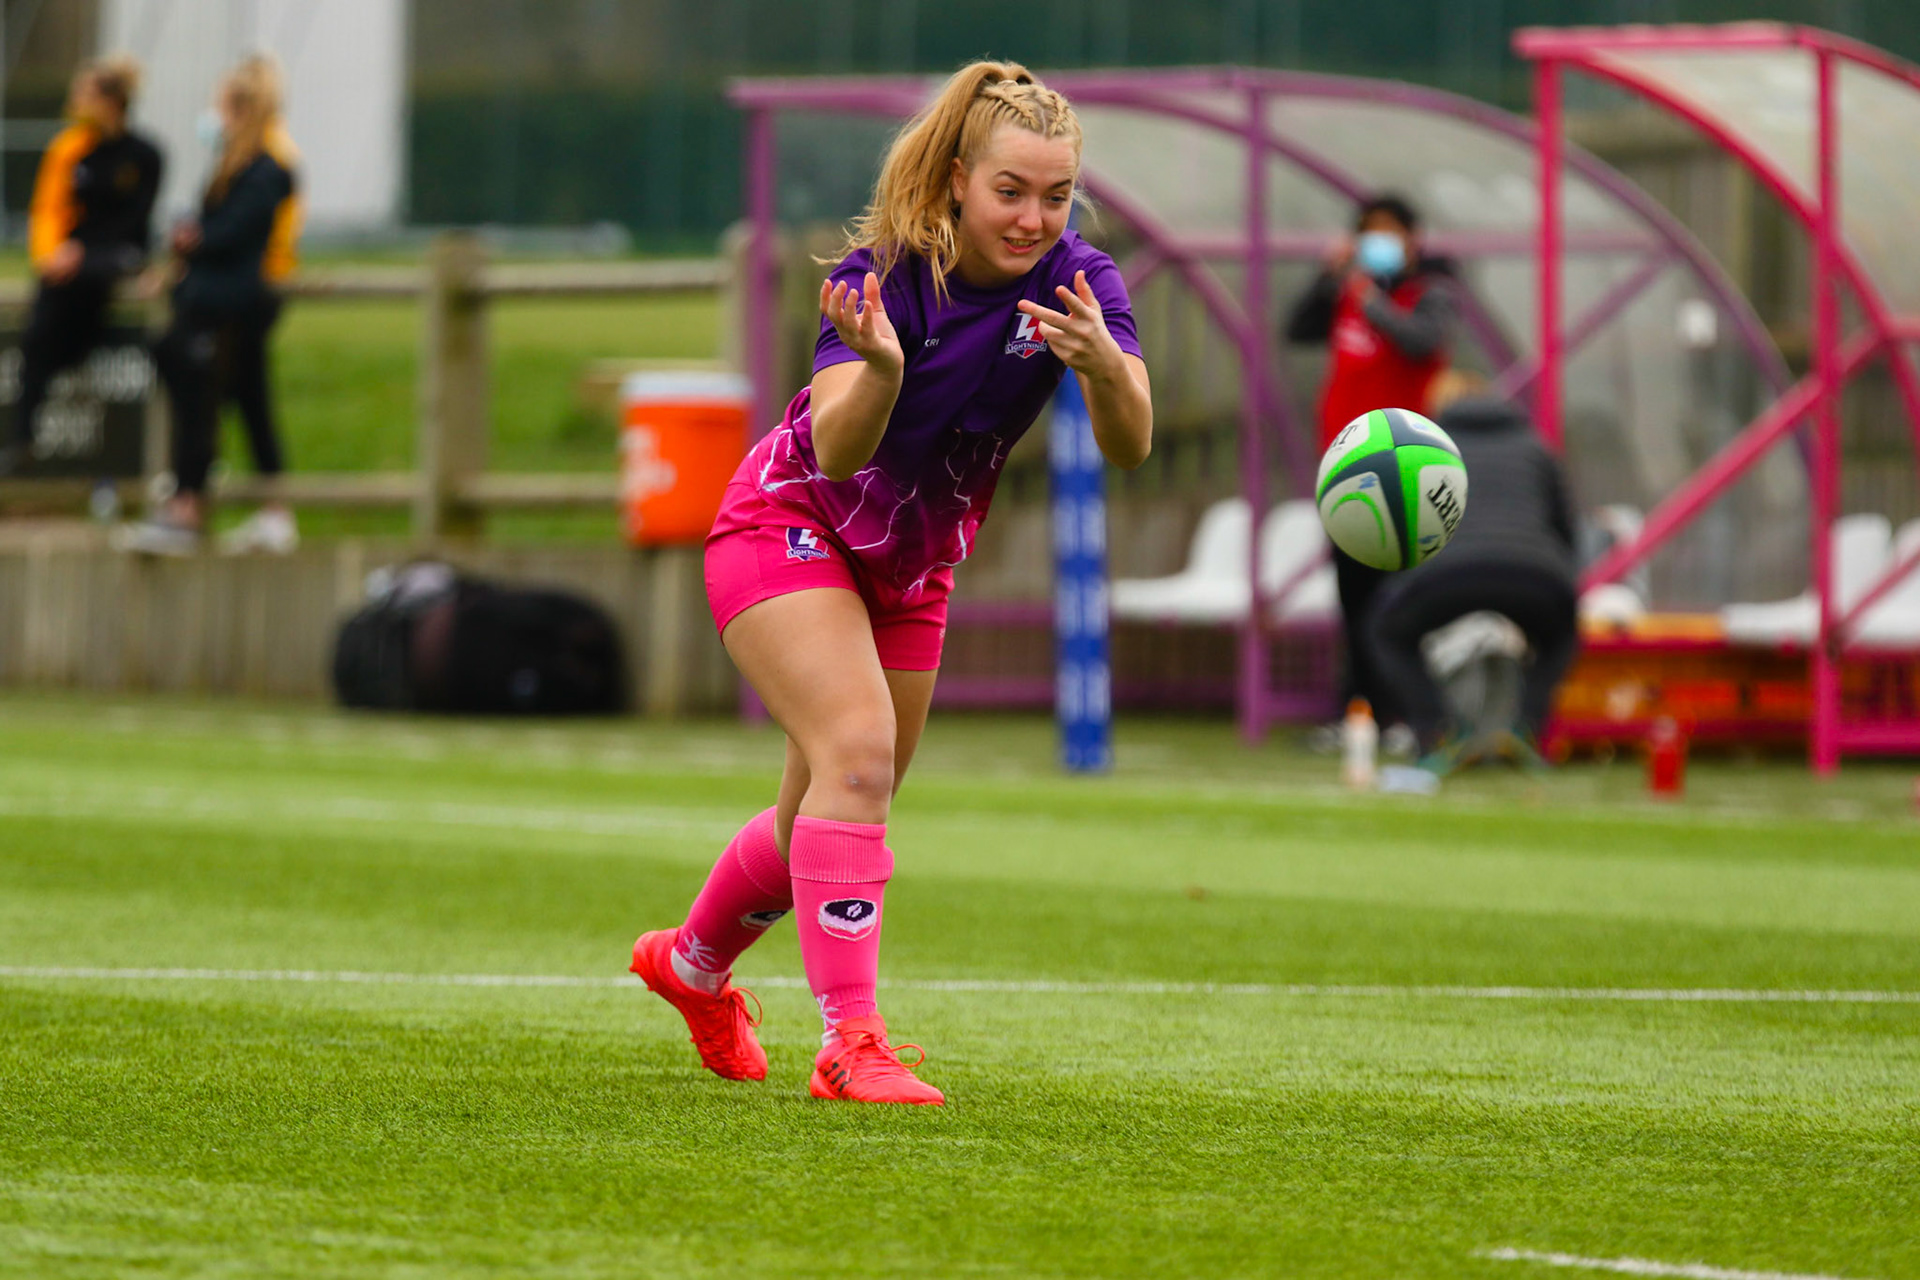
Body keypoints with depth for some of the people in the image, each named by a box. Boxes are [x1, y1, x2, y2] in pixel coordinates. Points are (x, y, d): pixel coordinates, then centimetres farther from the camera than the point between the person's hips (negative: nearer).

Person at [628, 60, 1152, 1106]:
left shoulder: (1075, 281, -18)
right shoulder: (887, 273, -28)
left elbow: (1129, 446, -30)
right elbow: (839, 454, -38)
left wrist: (1104, 366, -52)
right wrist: (880, 367, -58)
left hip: (912, 567, 5)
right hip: (790, 528, -5)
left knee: (828, 818, 14)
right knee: (857, 748, -26)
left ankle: (692, 963, 42)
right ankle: (849, 1044, -27)